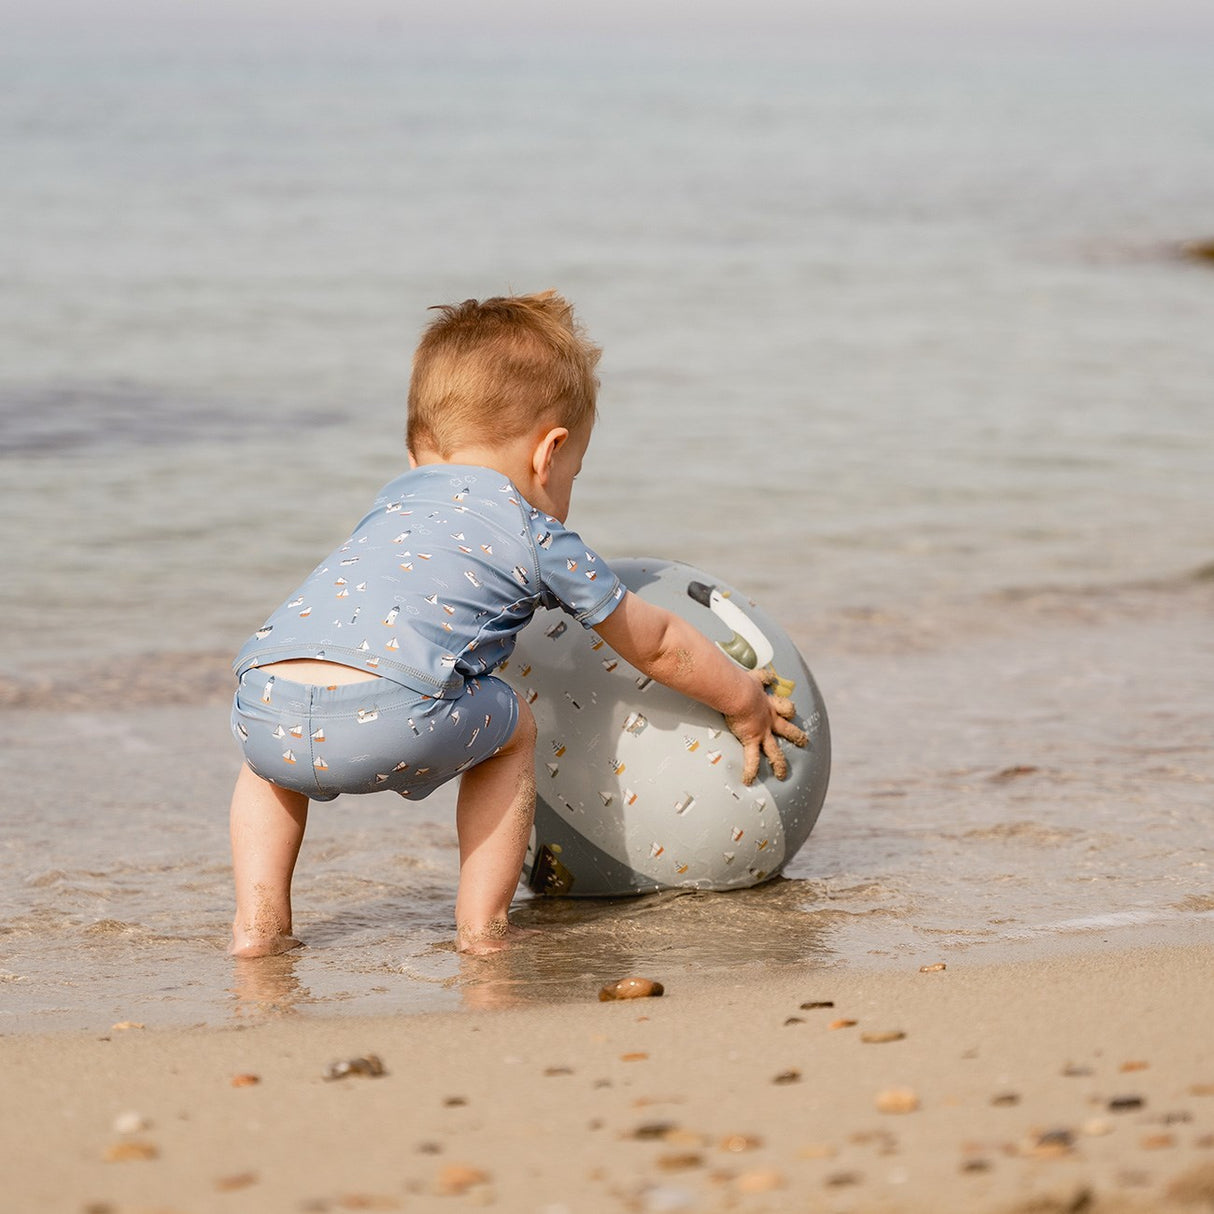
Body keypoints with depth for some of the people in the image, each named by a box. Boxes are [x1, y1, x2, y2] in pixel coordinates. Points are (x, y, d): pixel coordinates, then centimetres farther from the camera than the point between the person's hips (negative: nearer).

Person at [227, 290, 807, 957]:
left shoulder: (392, 502, 35)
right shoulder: (540, 541, 20)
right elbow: (657, 645, 32)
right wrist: (745, 701, 48)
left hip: (263, 706, 4)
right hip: (392, 719, -4)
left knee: (272, 757, 38)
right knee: (512, 727, 24)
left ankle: (258, 923, 25)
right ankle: (481, 922, 22)